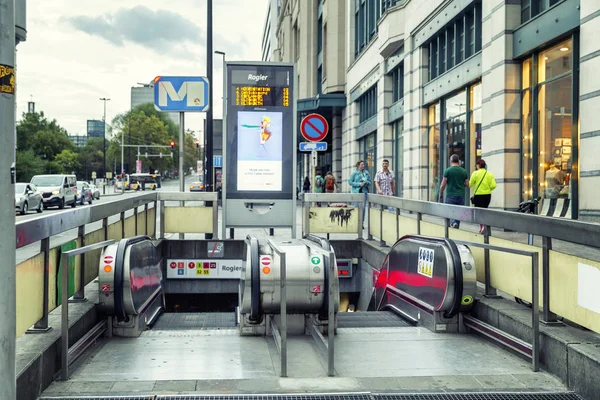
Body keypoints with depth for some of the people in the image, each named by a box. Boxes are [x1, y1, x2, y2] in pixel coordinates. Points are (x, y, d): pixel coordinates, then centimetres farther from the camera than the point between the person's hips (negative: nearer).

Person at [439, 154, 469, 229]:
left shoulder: (448, 170, -6)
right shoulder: (464, 171, 5)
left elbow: (443, 185, -8)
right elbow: (467, 184, 7)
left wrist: (441, 194, 6)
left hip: (451, 195, -3)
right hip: (461, 196, 3)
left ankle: (453, 223, -23)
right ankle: (456, 228, 15)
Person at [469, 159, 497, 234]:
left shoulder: (475, 173, -8)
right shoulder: (489, 174, 4)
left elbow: (470, 184, -5)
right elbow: (493, 185, -2)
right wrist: (488, 189, 15)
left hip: (478, 195, -5)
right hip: (487, 195, 5)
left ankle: (483, 226, -20)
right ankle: (482, 228, 21)